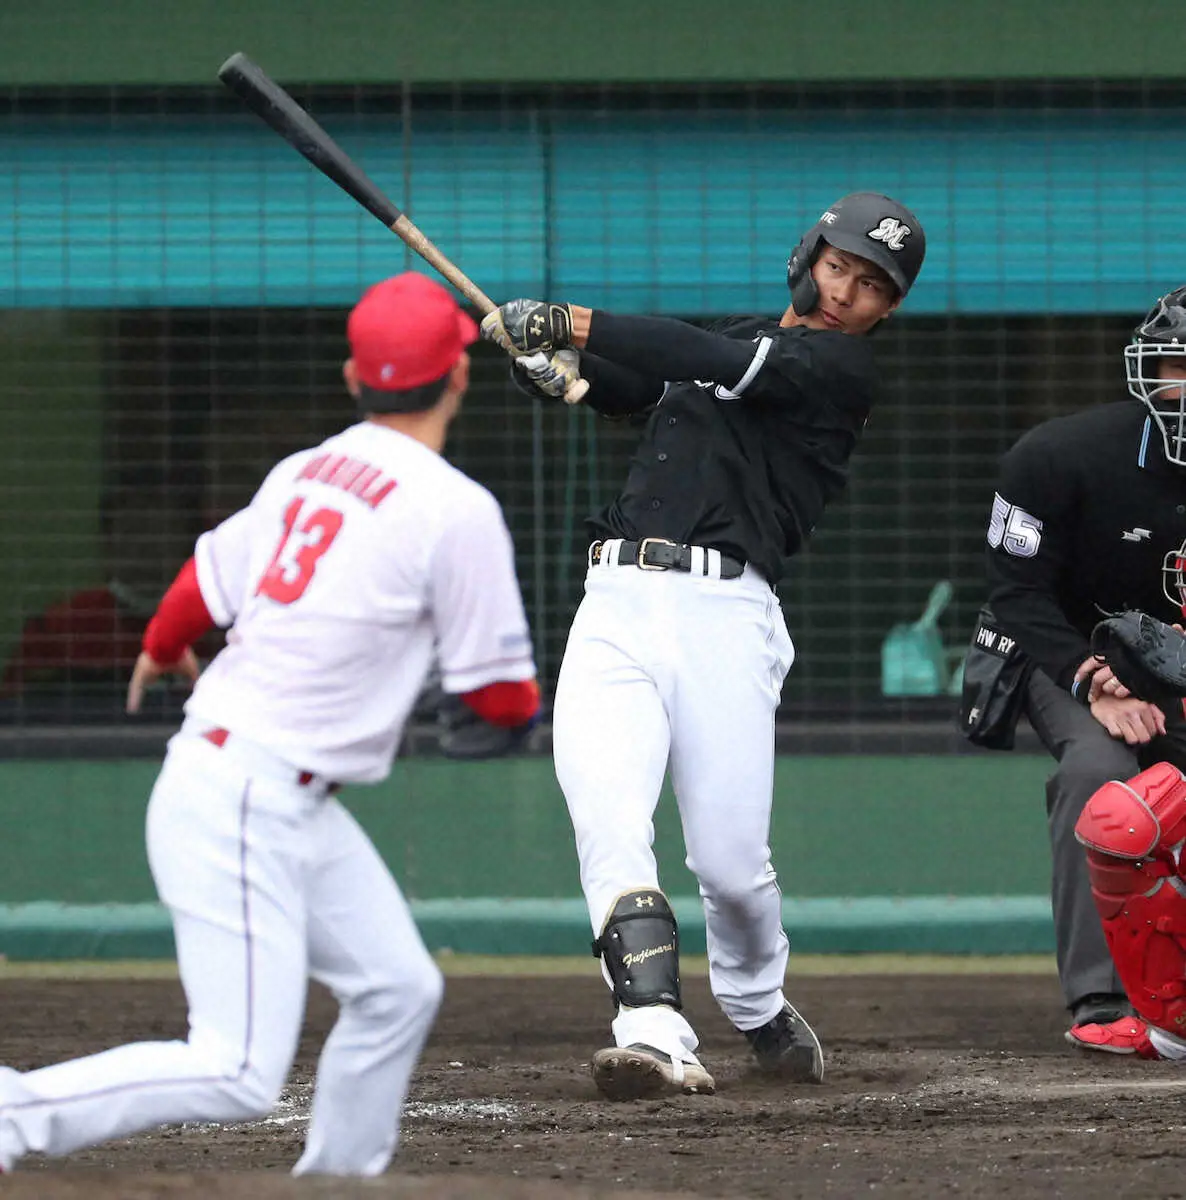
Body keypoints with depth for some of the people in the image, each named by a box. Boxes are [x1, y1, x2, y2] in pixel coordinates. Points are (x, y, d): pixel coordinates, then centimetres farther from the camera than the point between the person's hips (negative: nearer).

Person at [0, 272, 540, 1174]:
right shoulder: (457, 510, -15)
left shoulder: (306, 471, 7)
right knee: (241, 1073, -13)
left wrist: (161, 650, 39)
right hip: (246, 806, -9)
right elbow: (504, 700, -8)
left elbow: (205, 588, 17)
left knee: (398, 991, 15)